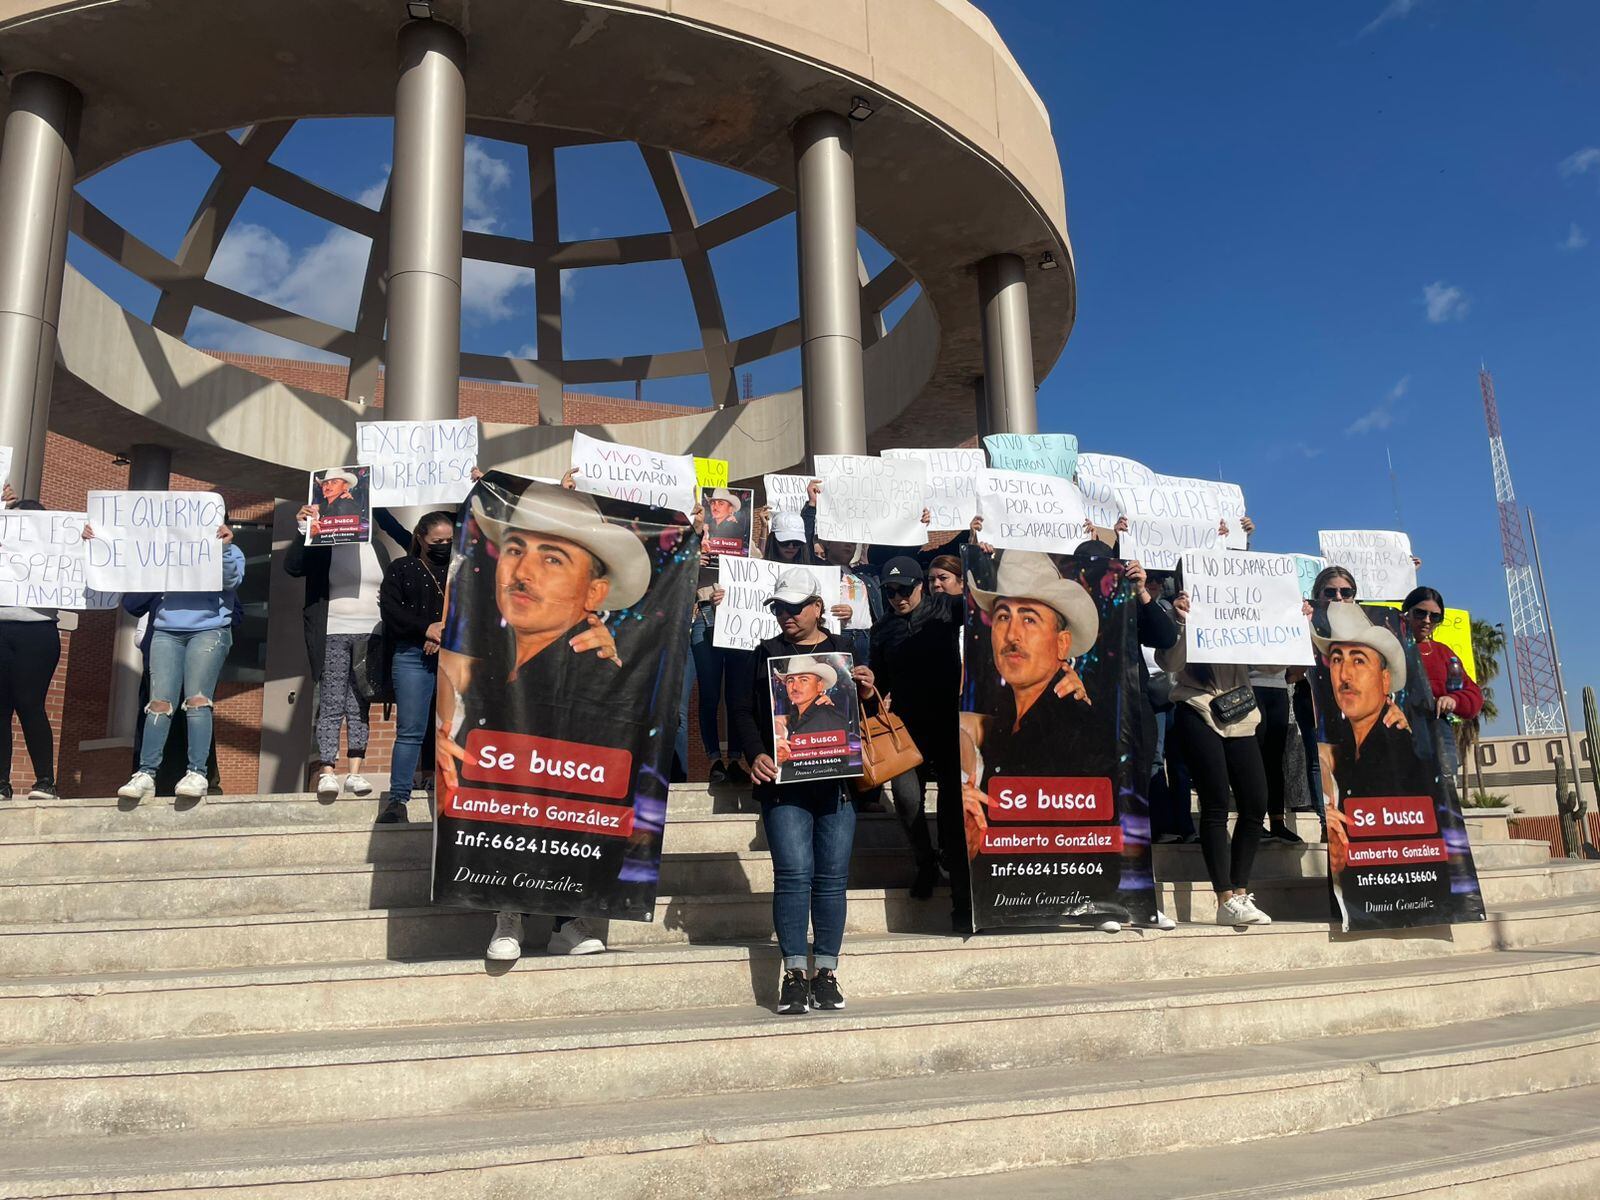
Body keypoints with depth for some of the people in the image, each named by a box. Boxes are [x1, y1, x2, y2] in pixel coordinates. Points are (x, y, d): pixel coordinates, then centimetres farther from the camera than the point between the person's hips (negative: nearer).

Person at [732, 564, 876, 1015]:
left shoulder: (845, 652, 13)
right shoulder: (767, 654, 11)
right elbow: (745, 712, 8)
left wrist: (867, 694, -7)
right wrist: (757, 754, -8)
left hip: (837, 780, 1)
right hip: (784, 781, -1)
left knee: (832, 876, 2)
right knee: (794, 873, -8)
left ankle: (826, 973, 11)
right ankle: (794, 974, 0)